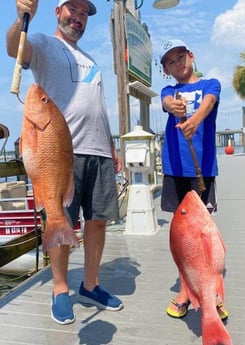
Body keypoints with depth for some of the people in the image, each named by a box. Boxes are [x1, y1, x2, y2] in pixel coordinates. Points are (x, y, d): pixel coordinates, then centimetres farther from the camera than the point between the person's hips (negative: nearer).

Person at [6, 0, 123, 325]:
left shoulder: (90, 61, 29)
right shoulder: (44, 44, 10)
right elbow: (14, 48, -14)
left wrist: (112, 147, 20)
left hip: (99, 152, 6)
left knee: (98, 219, 5)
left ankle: (90, 285, 20)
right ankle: (60, 290, 14)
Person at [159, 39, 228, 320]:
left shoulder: (210, 84, 7)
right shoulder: (169, 90, 13)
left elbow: (208, 103, -17)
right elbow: (167, 102, -12)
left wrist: (195, 119, -41)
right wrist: (175, 107, -38)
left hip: (202, 166, -2)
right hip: (174, 167, 2)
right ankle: (186, 288, 21)